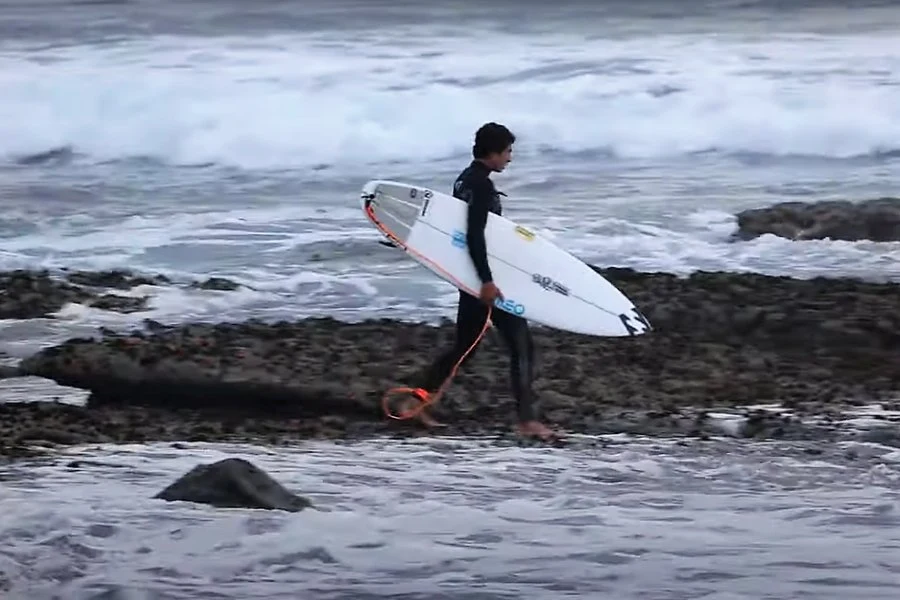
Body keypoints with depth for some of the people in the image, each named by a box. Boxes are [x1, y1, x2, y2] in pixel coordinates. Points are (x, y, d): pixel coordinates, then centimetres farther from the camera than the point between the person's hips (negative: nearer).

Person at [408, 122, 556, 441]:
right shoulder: (481, 185, -17)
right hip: (485, 276, -10)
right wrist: (487, 281, -27)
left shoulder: (465, 179, 12)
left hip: (471, 277, 10)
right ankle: (526, 419, -6)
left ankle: (419, 399, 19)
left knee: (464, 345, 17)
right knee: (521, 345, -5)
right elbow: (475, 235, -25)